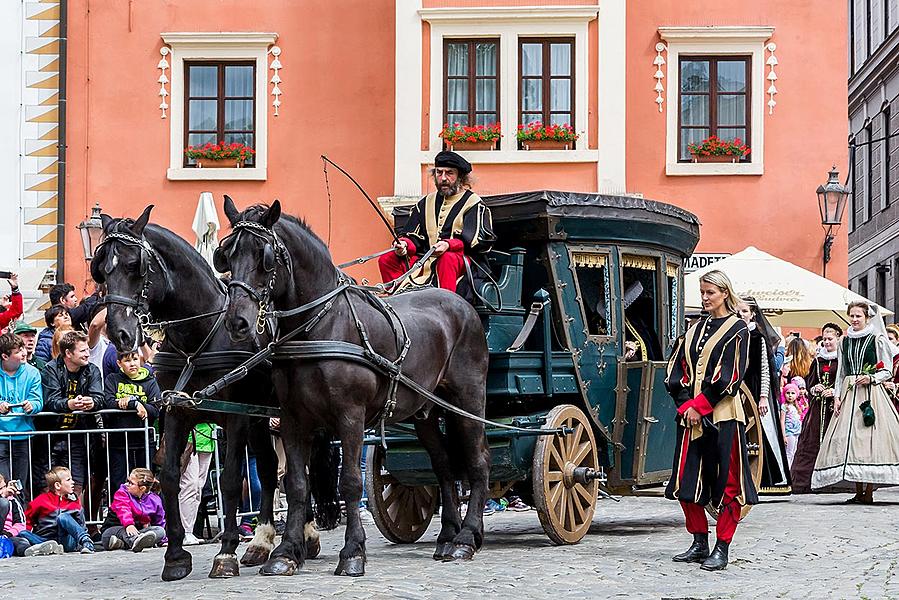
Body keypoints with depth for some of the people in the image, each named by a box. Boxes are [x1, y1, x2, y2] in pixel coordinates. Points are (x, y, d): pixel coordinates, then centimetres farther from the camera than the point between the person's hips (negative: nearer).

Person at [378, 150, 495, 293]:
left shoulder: (473, 203, 7)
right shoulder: (426, 203, 23)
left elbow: (473, 240, -7)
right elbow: (414, 237, 17)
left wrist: (448, 245, -26)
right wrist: (404, 245, -9)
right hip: (425, 262, 5)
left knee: (447, 259, -40)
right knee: (386, 260, -13)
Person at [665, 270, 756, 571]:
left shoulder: (737, 329, -1)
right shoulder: (695, 329, 16)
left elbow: (730, 376, -11)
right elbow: (677, 369, 10)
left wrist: (700, 406, -14)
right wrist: (686, 404, -5)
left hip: (722, 414, -6)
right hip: (690, 413, 6)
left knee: (725, 480, -4)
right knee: (687, 480, 6)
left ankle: (722, 548, 0)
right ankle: (699, 544, 16)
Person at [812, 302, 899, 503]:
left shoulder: (877, 340, 2)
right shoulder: (845, 341, 14)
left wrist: (871, 378, -15)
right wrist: (837, 397, 7)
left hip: (871, 393, -4)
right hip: (848, 393, 4)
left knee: (869, 440, -10)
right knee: (848, 439, -3)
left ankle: (869, 491, -9)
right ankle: (859, 491, 2)